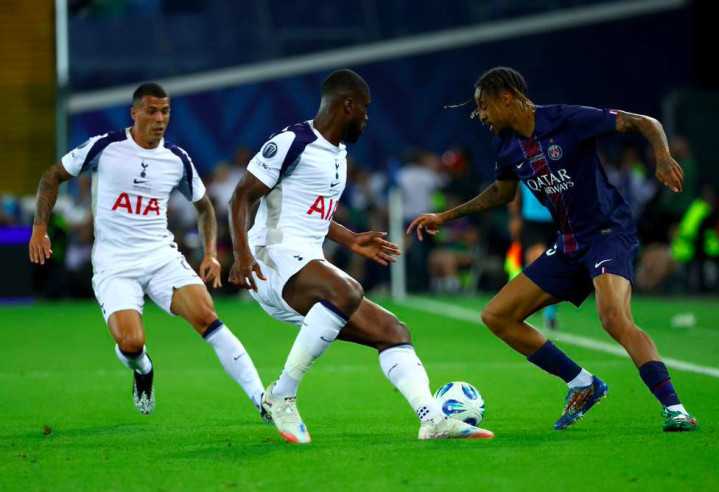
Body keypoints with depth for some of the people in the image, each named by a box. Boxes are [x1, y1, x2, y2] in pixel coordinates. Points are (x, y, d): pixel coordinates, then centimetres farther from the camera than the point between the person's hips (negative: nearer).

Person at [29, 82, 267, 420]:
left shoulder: (178, 160, 4)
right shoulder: (104, 147, -5)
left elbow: (204, 207, 20)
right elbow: (53, 176, 7)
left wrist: (210, 253, 6)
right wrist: (39, 227, -2)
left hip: (162, 256, 2)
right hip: (114, 265, -2)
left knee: (206, 317, -22)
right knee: (130, 344, -23)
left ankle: (261, 398, -21)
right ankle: (142, 371, 17)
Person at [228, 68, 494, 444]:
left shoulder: (337, 152, 21)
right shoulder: (292, 143, -8)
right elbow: (242, 197, -11)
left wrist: (351, 241, 32)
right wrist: (242, 253, -24)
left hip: (309, 265, 10)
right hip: (276, 259, -10)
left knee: (392, 331, 0)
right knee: (347, 292, -37)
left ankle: (433, 420, -11)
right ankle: (282, 396, -27)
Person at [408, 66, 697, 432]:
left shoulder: (568, 120, -15)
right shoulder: (507, 145, 6)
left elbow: (646, 124, -12)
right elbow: (502, 192, 27)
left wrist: (663, 158, -31)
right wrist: (446, 217, 26)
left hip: (608, 233, -8)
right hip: (568, 246, 8)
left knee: (613, 317, -34)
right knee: (496, 316, 4)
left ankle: (674, 409, -32)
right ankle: (582, 384, 10)